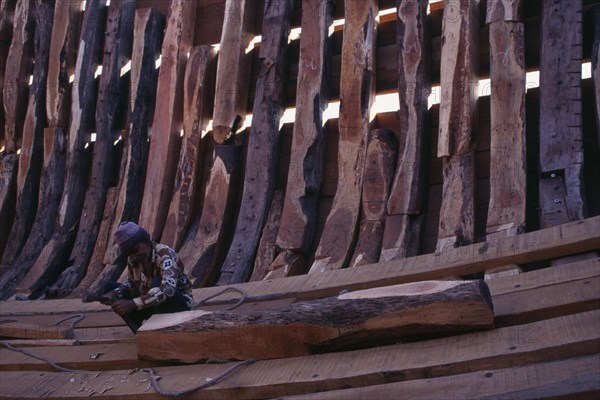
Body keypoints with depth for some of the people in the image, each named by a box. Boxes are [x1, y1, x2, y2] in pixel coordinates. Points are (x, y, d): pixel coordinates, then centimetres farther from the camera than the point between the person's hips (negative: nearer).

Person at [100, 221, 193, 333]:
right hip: (154, 303, 7)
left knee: (157, 282, -37)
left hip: (179, 302, -7)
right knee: (110, 287, -3)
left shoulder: (164, 254, -29)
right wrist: (114, 294, -15)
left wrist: (133, 304, -51)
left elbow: (167, 288, -45)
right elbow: (132, 283, 7)